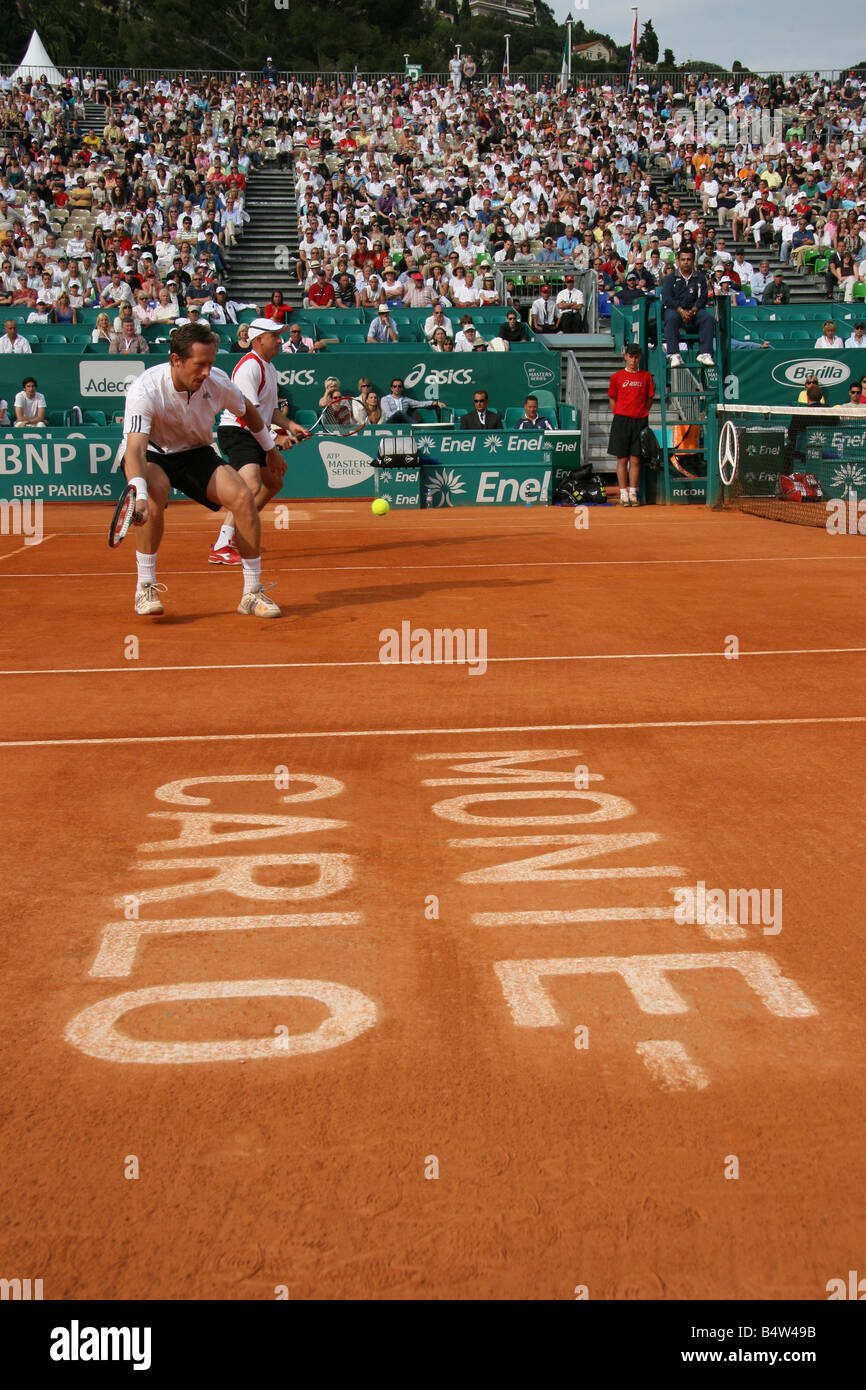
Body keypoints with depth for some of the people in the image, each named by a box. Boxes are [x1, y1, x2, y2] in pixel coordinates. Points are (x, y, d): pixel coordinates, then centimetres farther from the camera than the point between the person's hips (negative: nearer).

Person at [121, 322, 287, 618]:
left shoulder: (217, 382, -18)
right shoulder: (145, 390, -31)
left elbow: (246, 410, 6)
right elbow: (134, 449, -40)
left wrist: (270, 451, 17)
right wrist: (138, 495, -57)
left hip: (196, 453, 4)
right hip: (152, 455, -3)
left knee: (243, 497, -20)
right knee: (156, 491, -37)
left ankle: (252, 594, -6)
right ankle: (145, 588, -22)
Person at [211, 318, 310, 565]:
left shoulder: (269, 367, 16)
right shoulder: (249, 366, -17)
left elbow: (271, 410, 21)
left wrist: (290, 425, 4)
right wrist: (274, 438, -21)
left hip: (254, 436, 11)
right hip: (236, 432, -11)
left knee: (274, 483, 22)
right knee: (252, 485, -28)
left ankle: (238, 535, 33)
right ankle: (220, 548, -32)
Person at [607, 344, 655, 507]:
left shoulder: (646, 376, 8)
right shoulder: (617, 376, 6)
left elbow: (649, 399, 12)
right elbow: (612, 399, 10)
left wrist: (642, 414, 3)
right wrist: (619, 416, 3)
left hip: (640, 421, 1)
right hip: (621, 420, -1)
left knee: (635, 459, 1)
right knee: (622, 459, -1)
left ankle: (633, 493, 6)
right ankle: (623, 494, 2)